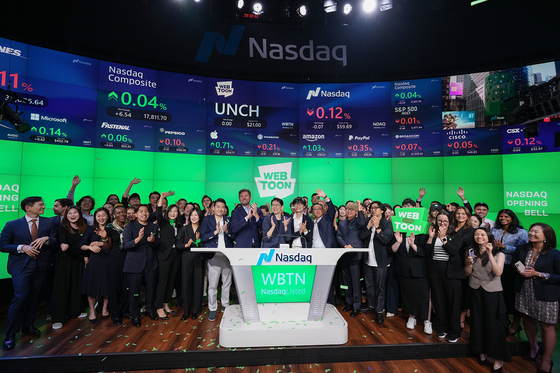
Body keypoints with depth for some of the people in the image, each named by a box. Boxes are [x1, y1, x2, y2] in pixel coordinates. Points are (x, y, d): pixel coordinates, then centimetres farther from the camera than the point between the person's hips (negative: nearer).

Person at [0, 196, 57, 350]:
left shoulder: (49, 222, 4)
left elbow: (55, 241, 3)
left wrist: (46, 238, -18)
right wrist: (22, 247, -17)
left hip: (40, 266, 3)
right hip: (21, 266, -3)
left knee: (33, 297, 12)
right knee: (20, 297, -11)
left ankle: (28, 326, 31)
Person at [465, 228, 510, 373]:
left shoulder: (498, 253, -6)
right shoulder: (472, 252, 4)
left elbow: (498, 272, -20)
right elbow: (467, 273, 6)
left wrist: (490, 254, -27)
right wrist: (469, 262, -14)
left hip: (492, 292, -3)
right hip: (475, 290, 4)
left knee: (493, 323, 2)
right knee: (478, 321, 12)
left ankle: (498, 358, 16)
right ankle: (482, 351, 30)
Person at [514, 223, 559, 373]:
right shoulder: (522, 250, 1)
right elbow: (514, 264, 14)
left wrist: (538, 274, -20)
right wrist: (518, 270, -7)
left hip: (545, 295, -4)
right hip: (524, 292, 4)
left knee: (546, 326, 6)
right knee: (527, 319, 16)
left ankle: (546, 361, 23)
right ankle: (533, 347, 40)